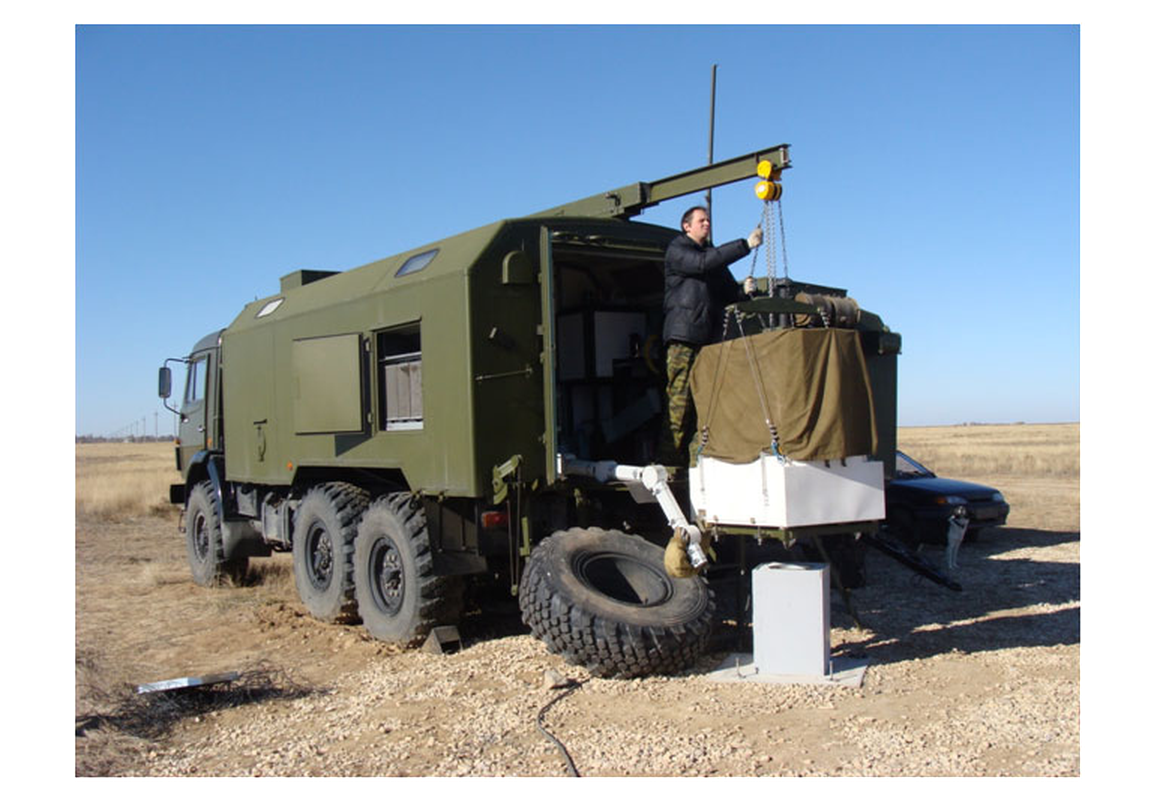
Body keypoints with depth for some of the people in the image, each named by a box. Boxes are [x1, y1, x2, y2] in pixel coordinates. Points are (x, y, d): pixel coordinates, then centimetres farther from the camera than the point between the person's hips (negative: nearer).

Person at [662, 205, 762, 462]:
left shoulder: (714, 254, 26)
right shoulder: (677, 250, 5)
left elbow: (727, 294, 26)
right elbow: (702, 263, -15)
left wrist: (743, 290, 2)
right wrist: (746, 245, -14)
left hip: (711, 335, 7)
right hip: (684, 336, -6)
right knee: (680, 396, -10)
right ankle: (672, 454, -9)